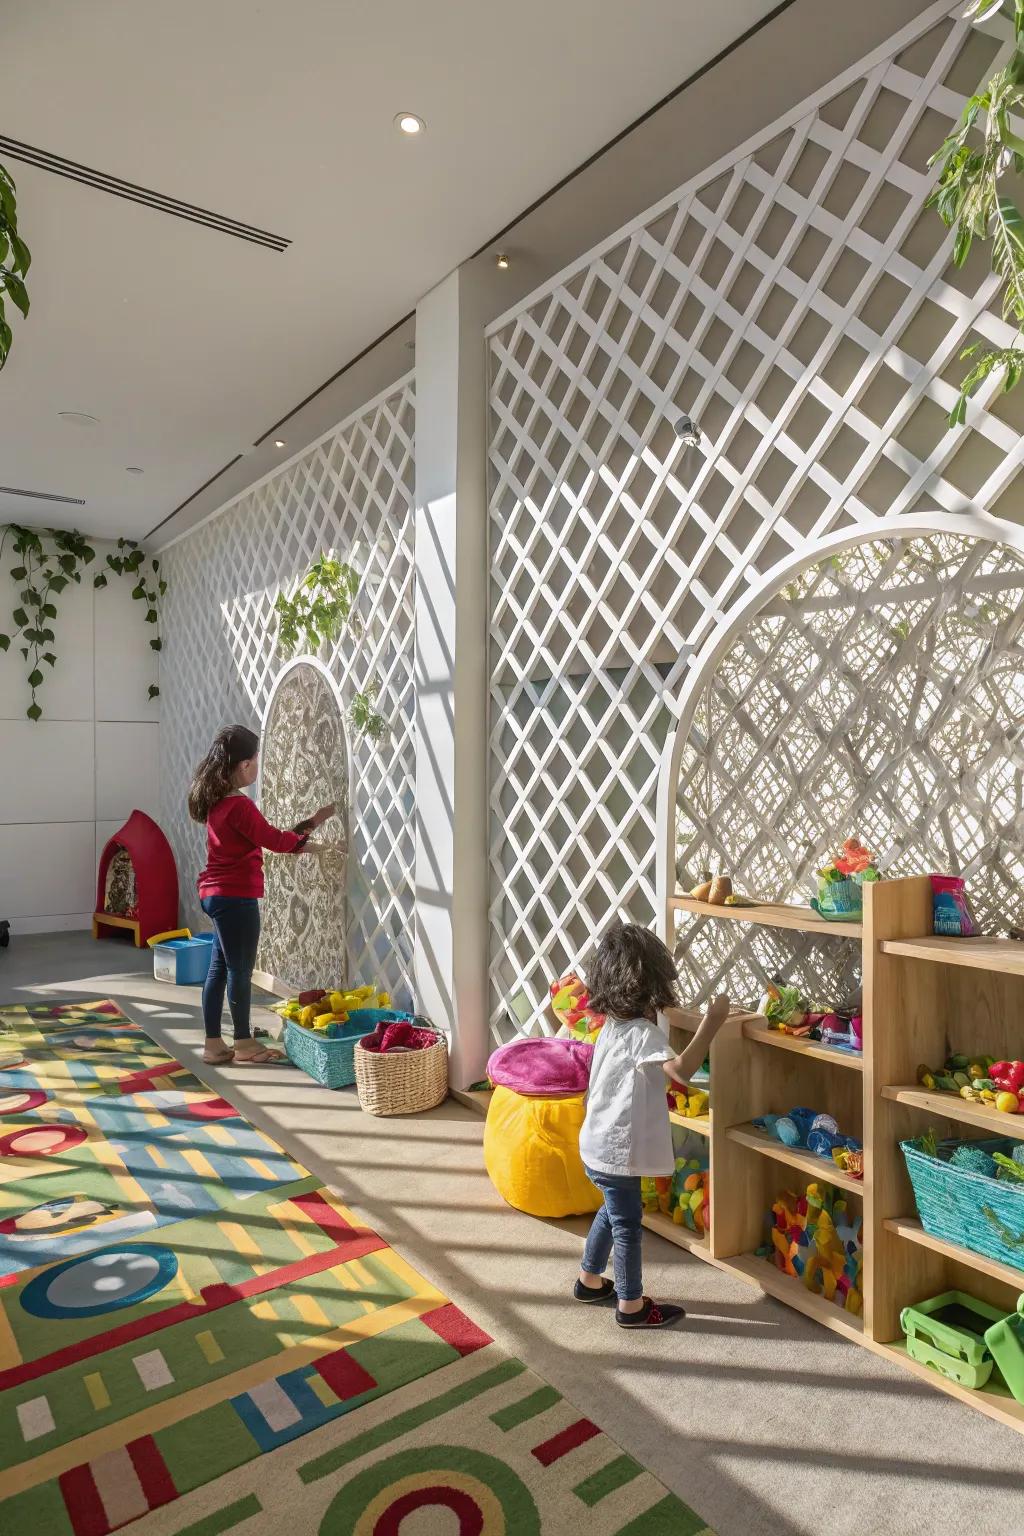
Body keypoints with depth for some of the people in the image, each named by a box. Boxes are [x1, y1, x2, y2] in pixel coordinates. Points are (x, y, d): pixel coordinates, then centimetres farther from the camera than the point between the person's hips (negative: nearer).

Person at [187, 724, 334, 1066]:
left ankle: (214, 1044, 22)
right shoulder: (239, 805, -21)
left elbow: (258, 840, 13)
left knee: (219, 968, 14)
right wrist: (312, 824, -2)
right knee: (240, 971, 3)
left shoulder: (216, 801, 9)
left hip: (217, 894, 10)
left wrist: (297, 841, 9)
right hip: (235, 898, -10)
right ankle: (244, 1044, 17)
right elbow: (276, 840, -16)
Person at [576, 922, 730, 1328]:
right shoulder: (641, 1033, -25)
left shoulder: (614, 1025, 2)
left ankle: (589, 1281, 42)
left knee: (613, 1212, 27)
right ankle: (631, 1305, 26)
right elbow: (681, 1069, -39)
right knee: (628, 1225, 9)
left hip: (598, 1145, 9)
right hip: (615, 1153, -9)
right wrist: (711, 1023, -33)